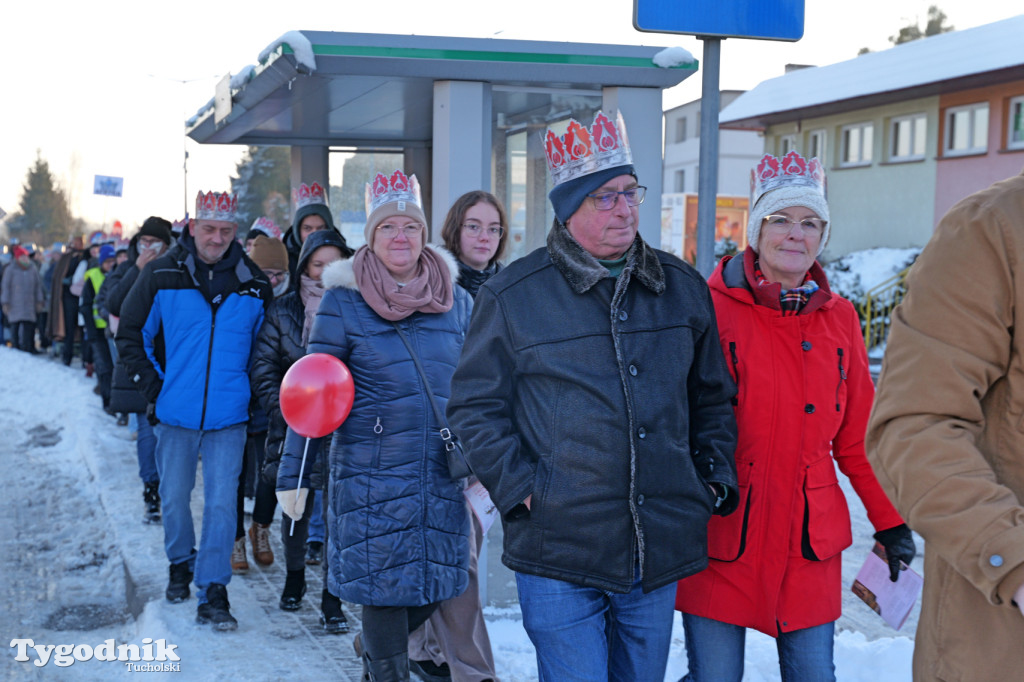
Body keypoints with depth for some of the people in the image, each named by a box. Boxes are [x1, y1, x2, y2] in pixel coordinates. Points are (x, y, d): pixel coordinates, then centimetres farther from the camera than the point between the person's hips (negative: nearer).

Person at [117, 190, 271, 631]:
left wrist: (248, 391, 4)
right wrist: (154, 388, -3)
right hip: (176, 413, 1)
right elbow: (130, 335, 4)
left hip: (229, 416, 0)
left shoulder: (253, 284, 0)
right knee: (175, 497, 13)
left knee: (221, 503, -4)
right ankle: (181, 563, 38)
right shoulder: (161, 276, -3)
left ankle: (212, 593, 3)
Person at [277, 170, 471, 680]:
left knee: (430, 589, 11)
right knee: (384, 589, -1)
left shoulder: (456, 302, 6)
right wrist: (291, 475, -3)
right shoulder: (343, 302, -4)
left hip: (442, 476, 4)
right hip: (371, 474, -4)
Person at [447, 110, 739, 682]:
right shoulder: (512, 296, -3)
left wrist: (716, 474, 8)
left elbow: (713, 398, 19)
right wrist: (519, 487, -9)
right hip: (559, 553, -4)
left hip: (662, 555, 4)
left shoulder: (683, 288, 9)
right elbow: (475, 406, 0)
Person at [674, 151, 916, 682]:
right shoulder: (712, 307, -6)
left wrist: (890, 522, 13)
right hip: (719, 538, -3)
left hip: (810, 538, 4)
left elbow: (856, 435, 12)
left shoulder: (839, 318, 7)